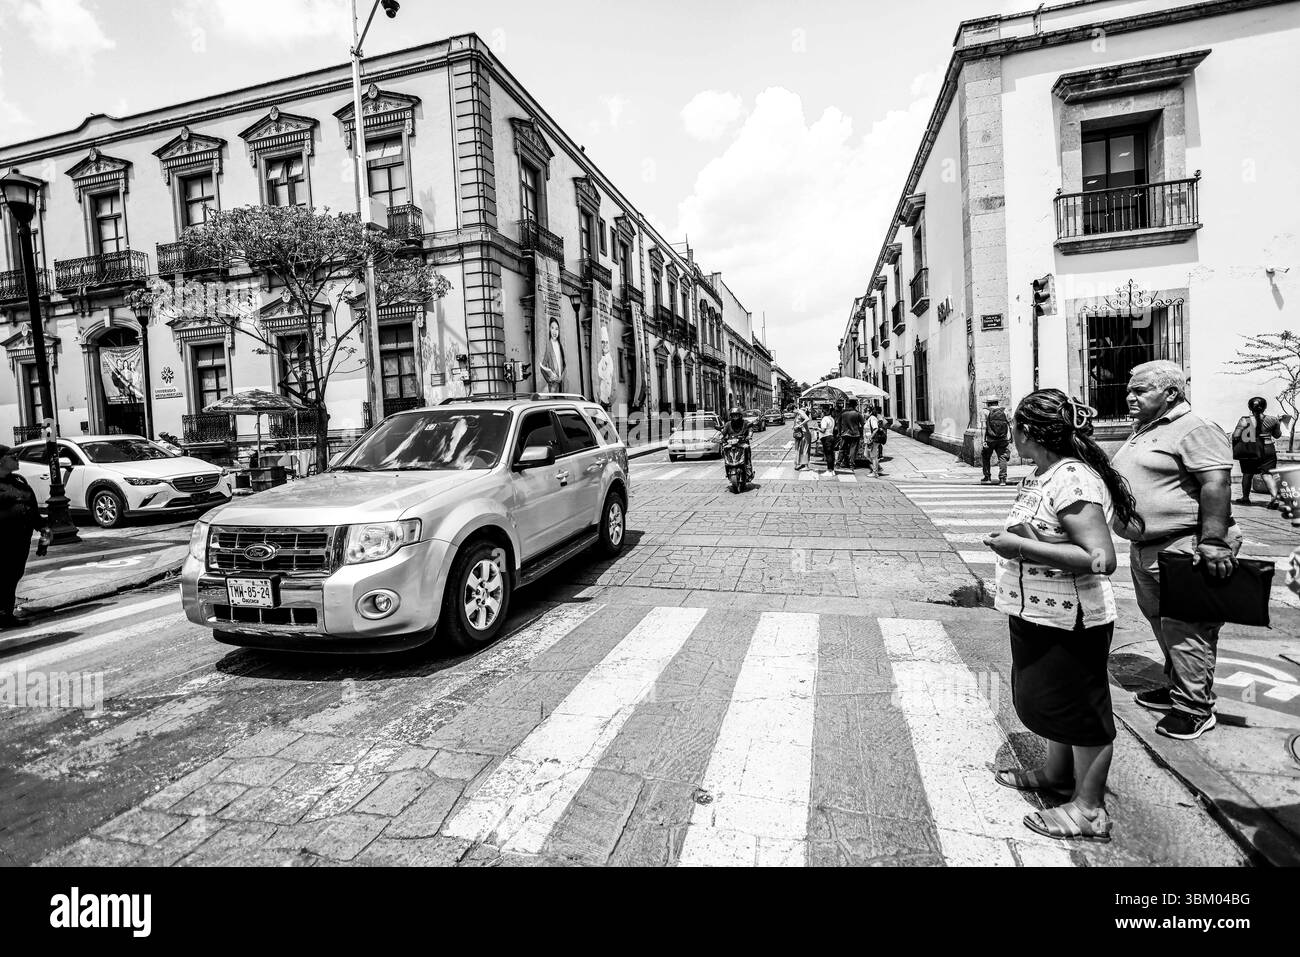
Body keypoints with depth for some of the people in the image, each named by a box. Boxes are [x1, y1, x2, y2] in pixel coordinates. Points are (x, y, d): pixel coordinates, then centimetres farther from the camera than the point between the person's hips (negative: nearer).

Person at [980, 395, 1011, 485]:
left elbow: (983, 427, -7)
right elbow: (1009, 425, 6)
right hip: (1003, 440, 2)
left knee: (985, 457, 15)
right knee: (1002, 458, 5)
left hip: (990, 440, -2)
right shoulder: (1005, 411, 10)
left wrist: (983, 440, -9)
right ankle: (1002, 478, -4)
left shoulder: (985, 412, 1)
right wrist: (1009, 440, 8)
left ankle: (987, 477, 15)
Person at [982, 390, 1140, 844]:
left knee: (1080, 708, 7)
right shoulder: (1038, 476, 5)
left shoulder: (1073, 479, -24)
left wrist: (1021, 546, -28)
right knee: (1047, 698, 24)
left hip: (1070, 621, -9)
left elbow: (1100, 559, -30)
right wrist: (1011, 540, -3)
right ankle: (1056, 773, 45)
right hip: (1037, 615, 9)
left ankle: (1089, 810, 25)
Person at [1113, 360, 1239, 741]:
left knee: (1184, 630, -3)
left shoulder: (1195, 430, -12)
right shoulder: (1141, 433, 17)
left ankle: (1194, 708, 8)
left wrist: (1213, 542, -27)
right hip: (1145, 549, 9)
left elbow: (1217, 484, -21)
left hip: (1182, 549, -9)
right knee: (1161, 622, 18)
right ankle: (1176, 686, 33)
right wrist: (1135, 537, 24)